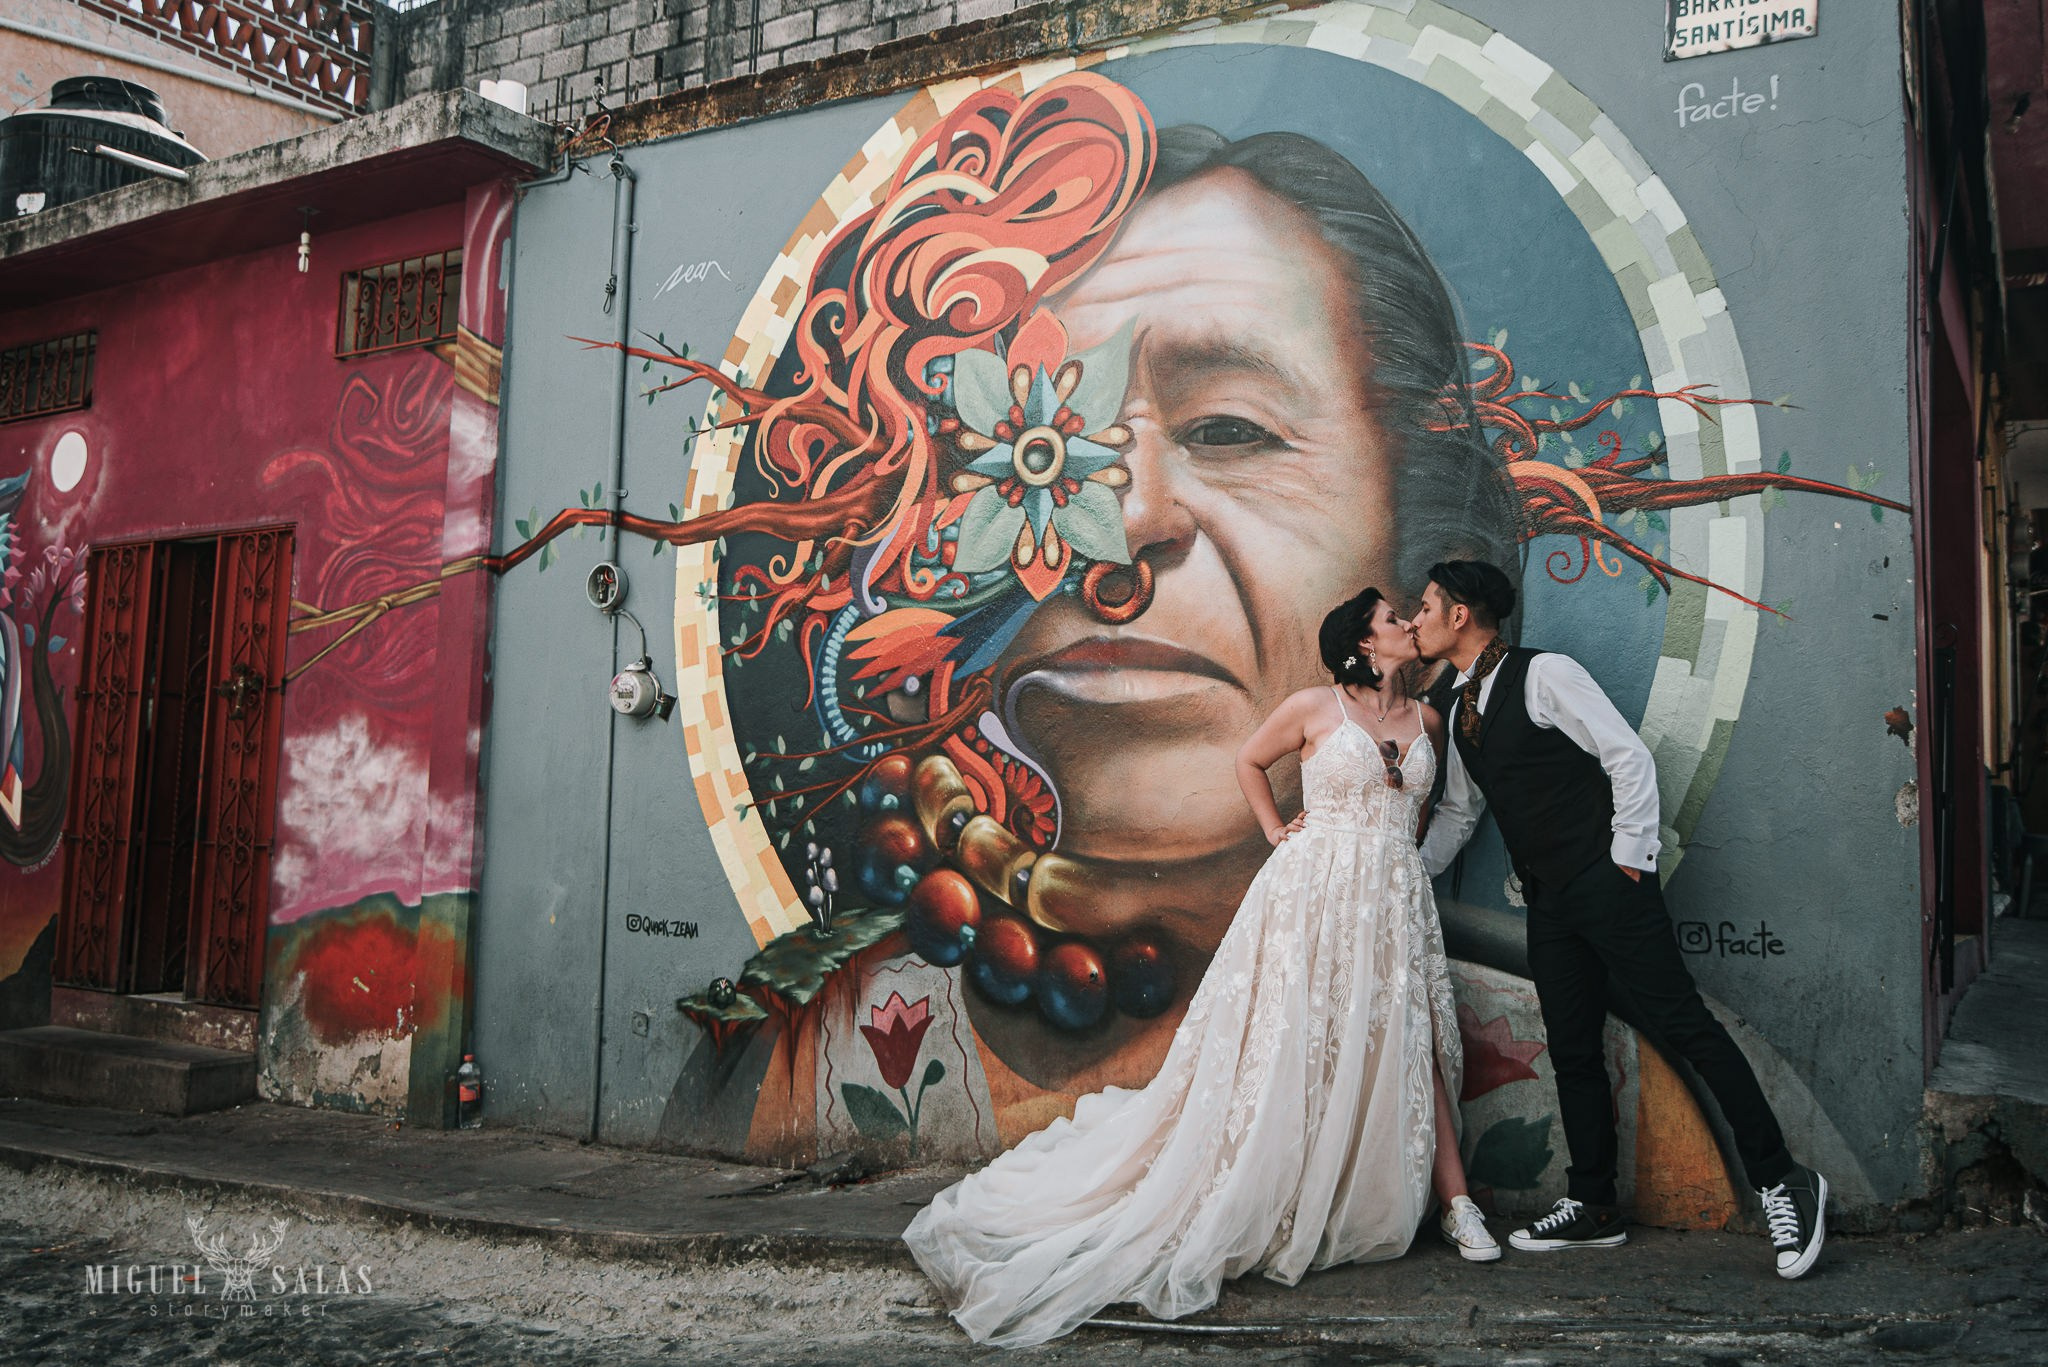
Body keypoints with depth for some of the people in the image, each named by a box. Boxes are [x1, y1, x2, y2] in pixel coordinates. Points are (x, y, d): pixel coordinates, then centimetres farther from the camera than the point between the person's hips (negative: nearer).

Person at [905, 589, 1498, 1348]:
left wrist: (1399, 832, 12)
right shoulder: (1312, 708, -3)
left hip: (1396, 901, 4)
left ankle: (1455, 1206, 8)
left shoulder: (1426, 718, 10)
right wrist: (1277, 832, 4)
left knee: (1412, 1048, 2)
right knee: (1291, 1048, -1)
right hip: (1314, 893, -4)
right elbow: (1248, 761, 11)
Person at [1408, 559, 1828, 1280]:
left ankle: (1782, 1181, 1)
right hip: (1548, 901, 8)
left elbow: (1629, 757, -11)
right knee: (1573, 1053, 11)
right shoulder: (1460, 710, 15)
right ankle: (1592, 1209, 20)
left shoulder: (1542, 674, -9)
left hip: (1606, 884, -8)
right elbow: (1458, 813, 25)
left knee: (1681, 1024, -8)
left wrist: (1630, 856, -12)